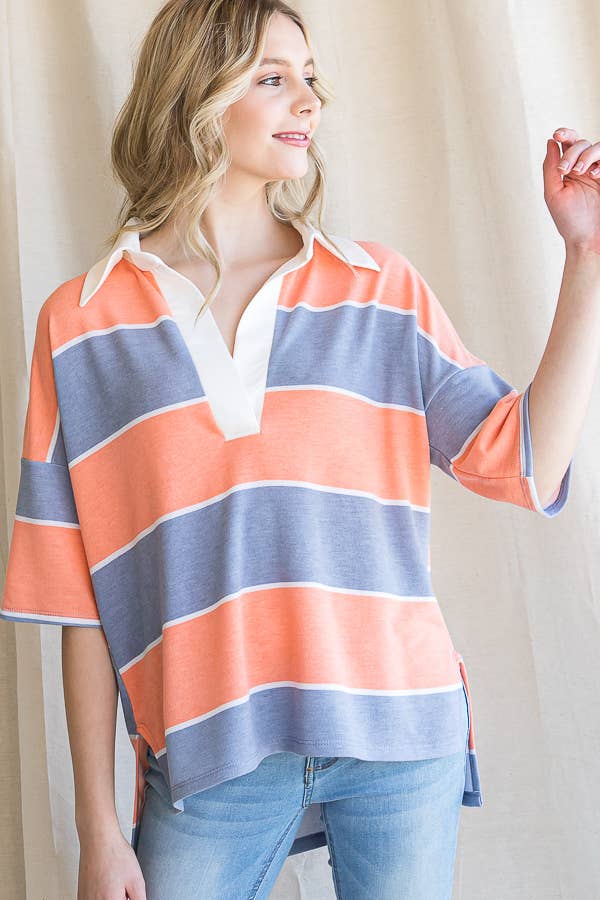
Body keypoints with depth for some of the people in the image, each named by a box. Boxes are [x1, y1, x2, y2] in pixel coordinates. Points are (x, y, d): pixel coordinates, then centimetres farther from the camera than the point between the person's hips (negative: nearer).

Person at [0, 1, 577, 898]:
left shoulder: (383, 291, 7)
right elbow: (78, 600, 1)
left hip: (400, 735, 2)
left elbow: (524, 462, 0)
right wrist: (98, 828, 1)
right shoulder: (82, 323, 2)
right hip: (212, 766, -1)